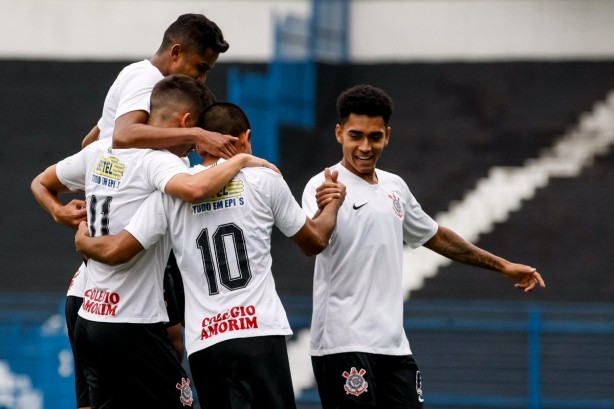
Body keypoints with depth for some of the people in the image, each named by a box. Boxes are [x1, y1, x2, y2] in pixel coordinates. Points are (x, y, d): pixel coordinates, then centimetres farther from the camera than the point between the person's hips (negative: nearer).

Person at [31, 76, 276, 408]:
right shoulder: (158, 160, -14)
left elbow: (41, 185, 25)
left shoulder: (100, 151, 11)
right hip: (134, 327, -8)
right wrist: (241, 160, -21)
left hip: (89, 318, 8)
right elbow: (195, 190, -36)